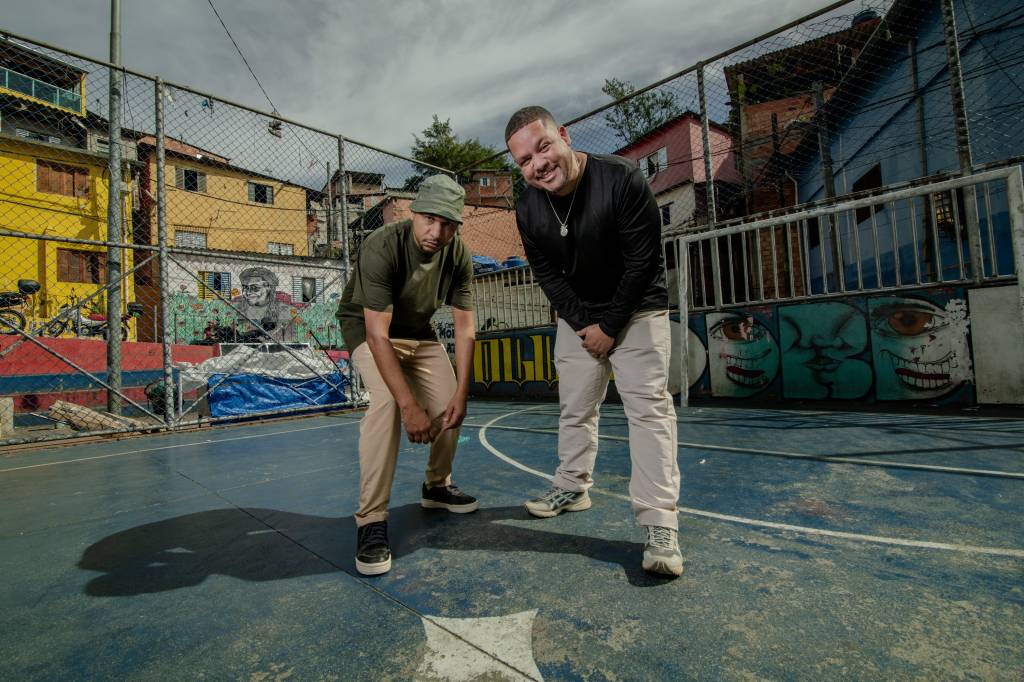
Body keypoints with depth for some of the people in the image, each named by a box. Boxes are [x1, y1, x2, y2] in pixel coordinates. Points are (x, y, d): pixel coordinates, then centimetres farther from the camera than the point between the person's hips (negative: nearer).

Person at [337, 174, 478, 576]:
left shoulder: (458, 256, -17)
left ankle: (437, 486, 21)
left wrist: (462, 392, -19)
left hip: (419, 331, 5)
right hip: (367, 327, -5)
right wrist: (410, 406, -40)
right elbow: (377, 334, -37)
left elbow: (465, 326, -14)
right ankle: (370, 521, -19)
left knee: (451, 406, -4)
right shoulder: (382, 246, -32)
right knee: (387, 401, -29)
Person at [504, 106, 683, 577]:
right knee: (574, 409, 10)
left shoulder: (622, 179, -21)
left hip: (636, 310, -4)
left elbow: (642, 262, -18)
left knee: (648, 406, -13)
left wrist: (610, 326, -16)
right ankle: (572, 488, 29)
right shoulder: (528, 209, -7)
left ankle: (659, 525, -9)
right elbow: (546, 275, 0)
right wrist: (582, 324, -8)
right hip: (577, 318, 5)